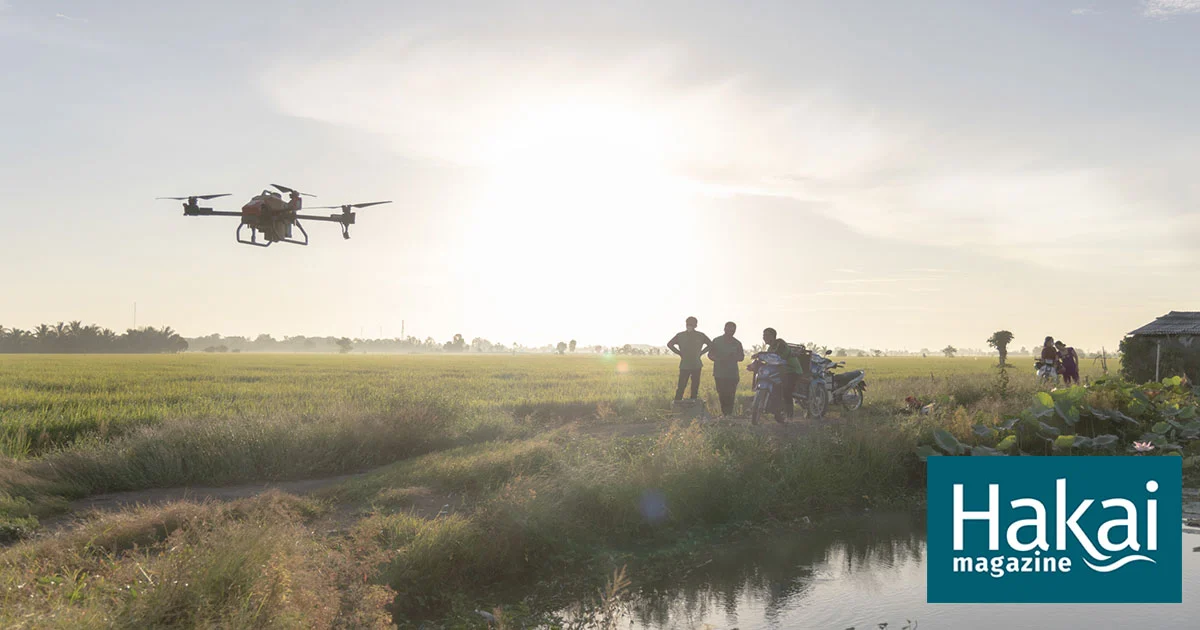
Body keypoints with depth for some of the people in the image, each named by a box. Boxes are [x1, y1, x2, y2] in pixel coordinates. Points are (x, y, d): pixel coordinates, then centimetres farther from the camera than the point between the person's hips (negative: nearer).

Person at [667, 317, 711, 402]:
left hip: (697, 366, 1)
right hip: (684, 366, -1)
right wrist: (679, 353, 3)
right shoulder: (680, 336, 1)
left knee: (695, 387, 4)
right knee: (681, 386, -4)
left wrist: (701, 353, 5)